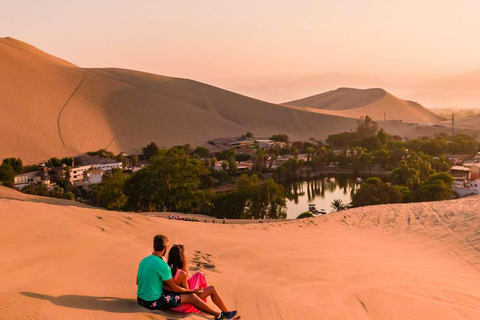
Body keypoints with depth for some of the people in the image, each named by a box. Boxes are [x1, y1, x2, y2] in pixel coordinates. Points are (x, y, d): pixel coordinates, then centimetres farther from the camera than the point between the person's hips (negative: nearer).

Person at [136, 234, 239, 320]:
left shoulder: (143, 261, 1)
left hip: (140, 299, 9)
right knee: (191, 297, -3)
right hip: (153, 302, -9)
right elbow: (174, 288, -14)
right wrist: (193, 291, 0)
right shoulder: (162, 265, -22)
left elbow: (138, 282, 12)